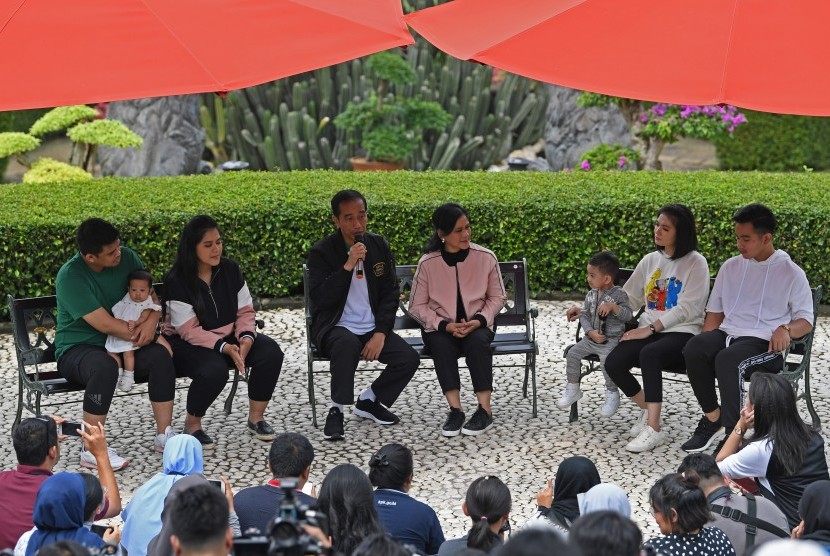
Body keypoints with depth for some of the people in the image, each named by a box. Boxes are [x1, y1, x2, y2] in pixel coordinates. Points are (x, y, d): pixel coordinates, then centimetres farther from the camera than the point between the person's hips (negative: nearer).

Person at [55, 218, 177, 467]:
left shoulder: (126, 257, -4)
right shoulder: (70, 276, -21)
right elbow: (105, 324, -24)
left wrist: (152, 321, -17)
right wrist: (138, 334, -14)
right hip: (76, 349, -5)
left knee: (161, 356, -23)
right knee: (105, 366, -39)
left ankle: (164, 435, -13)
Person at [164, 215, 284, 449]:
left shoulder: (230, 270, 0)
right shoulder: (177, 281, -17)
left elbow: (245, 311, 3)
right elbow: (190, 331, -19)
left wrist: (246, 338, -19)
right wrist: (225, 348, -31)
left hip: (230, 336, 6)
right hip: (189, 343, -5)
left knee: (271, 352, -20)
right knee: (214, 370, -37)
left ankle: (256, 418, -3)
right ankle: (192, 425, -9)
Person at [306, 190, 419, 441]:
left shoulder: (379, 246, 6)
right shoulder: (321, 252, -7)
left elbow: (390, 293, 7)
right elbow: (320, 298, -18)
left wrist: (381, 333, -7)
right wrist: (348, 266, -26)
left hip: (373, 328, 5)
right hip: (335, 328, -4)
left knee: (410, 358, -18)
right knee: (348, 344, -39)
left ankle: (369, 401, 7)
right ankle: (336, 410, -20)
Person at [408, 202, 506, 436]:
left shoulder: (485, 257, -6)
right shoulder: (427, 263, -8)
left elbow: (497, 297, 5)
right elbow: (417, 305, -1)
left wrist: (480, 320, -13)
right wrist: (445, 325, -16)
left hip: (476, 326, 0)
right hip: (440, 328, 0)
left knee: (477, 342, -33)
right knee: (442, 346, -34)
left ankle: (485, 410, -31)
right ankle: (455, 409, -31)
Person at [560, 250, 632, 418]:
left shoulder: (619, 294, -8)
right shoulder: (591, 295, 8)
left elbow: (628, 316, -15)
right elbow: (584, 315, 5)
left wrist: (613, 306, -29)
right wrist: (591, 332, -12)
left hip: (611, 340, -6)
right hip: (591, 338, 6)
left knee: (606, 360, -28)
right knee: (573, 353, -9)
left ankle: (612, 394, -8)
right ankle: (573, 388, 8)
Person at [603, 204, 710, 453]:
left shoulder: (696, 263, -3)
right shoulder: (651, 260, 17)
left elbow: (687, 309, -11)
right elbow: (629, 297, 22)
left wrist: (651, 327, -17)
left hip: (681, 332, -6)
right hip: (648, 330, 6)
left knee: (649, 354, -38)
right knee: (613, 363, -22)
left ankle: (653, 429, -34)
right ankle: (647, 409, 4)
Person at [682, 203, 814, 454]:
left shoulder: (791, 273, 5)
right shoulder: (731, 267, 19)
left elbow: (806, 320, 6)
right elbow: (715, 311, 23)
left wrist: (786, 329, -18)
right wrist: (707, 342, 3)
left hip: (764, 342, -5)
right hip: (726, 334, 5)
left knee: (727, 360, -38)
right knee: (693, 349, -30)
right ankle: (712, 416, -14)